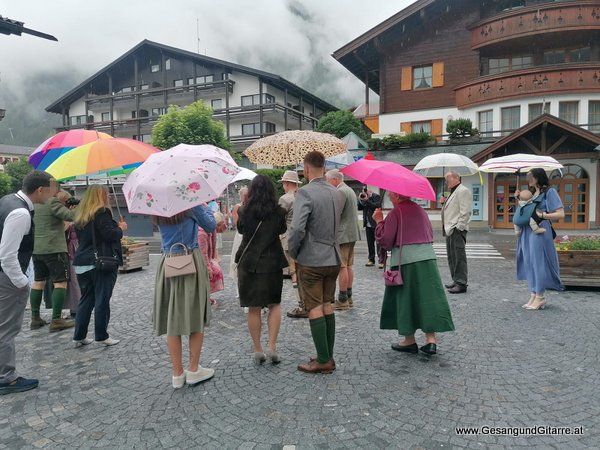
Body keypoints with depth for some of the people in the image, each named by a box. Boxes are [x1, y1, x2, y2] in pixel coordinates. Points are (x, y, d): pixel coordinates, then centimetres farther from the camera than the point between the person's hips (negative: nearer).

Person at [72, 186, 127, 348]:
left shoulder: (80, 215, 13)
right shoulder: (102, 212, -11)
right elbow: (109, 235, -19)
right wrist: (120, 228, 0)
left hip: (82, 263, 7)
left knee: (85, 299, 13)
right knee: (102, 300, 0)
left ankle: (79, 336, 15)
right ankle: (101, 336, 7)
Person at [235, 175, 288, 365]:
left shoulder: (245, 211, -7)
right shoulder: (278, 212, -6)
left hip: (249, 263, 0)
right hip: (273, 263, 0)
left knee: (253, 308, 10)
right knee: (274, 304, 15)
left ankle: (257, 350, 16)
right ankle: (272, 347, 5)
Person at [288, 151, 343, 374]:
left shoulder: (305, 193, -17)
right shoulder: (337, 193, 6)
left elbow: (297, 229, -23)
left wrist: (293, 252, -8)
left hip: (310, 260, -7)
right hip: (333, 258, 7)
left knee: (315, 309, 1)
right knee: (327, 306, 15)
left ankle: (323, 360, 8)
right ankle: (328, 356, 22)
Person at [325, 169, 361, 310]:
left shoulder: (340, 192, -15)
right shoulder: (350, 190, 17)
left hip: (342, 234, -10)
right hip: (352, 232, 10)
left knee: (342, 267, -5)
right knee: (348, 265, 14)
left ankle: (342, 300, 0)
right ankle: (348, 297, 21)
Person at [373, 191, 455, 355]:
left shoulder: (395, 212, -6)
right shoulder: (420, 209, 12)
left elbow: (385, 240, -8)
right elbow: (430, 234, 18)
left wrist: (379, 222, 3)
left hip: (405, 259, -5)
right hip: (428, 257, 5)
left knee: (406, 298, 5)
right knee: (428, 296, 5)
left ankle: (409, 341, 14)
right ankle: (431, 339, 1)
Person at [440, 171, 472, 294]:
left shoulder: (463, 191, -10)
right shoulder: (453, 192, 21)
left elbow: (465, 212, -17)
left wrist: (459, 227, -20)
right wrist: (445, 203, 12)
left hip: (457, 230, -10)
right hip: (449, 229, 10)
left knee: (459, 257, -7)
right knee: (451, 257, 15)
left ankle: (461, 284, -4)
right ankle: (456, 280, 24)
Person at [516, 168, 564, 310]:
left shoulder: (549, 192, -5)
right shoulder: (532, 193, 16)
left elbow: (560, 214, -10)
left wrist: (542, 215, -19)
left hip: (540, 232, -7)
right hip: (527, 232, 7)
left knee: (538, 263, -3)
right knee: (529, 263, 8)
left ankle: (540, 297, 7)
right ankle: (533, 295, 16)